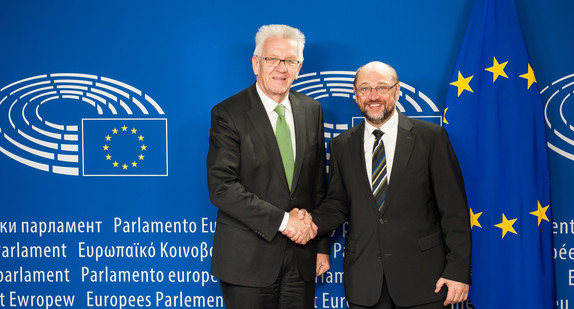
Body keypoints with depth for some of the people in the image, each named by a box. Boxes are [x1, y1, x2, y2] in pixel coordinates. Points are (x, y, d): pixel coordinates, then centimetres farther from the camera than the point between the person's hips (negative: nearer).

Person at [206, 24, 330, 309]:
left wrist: (322, 246, 10)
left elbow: (319, 184, 12)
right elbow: (221, 187, -16)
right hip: (248, 259, -4)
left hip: (301, 258, 4)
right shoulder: (228, 114, -8)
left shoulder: (311, 110, 8)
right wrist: (282, 219, -18)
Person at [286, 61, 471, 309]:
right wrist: (313, 222, -10)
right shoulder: (342, 145, 7)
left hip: (421, 278, -2)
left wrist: (458, 270, -8)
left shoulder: (431, 137, -3)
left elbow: (454, 209, -4)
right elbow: (338, 203, 12)